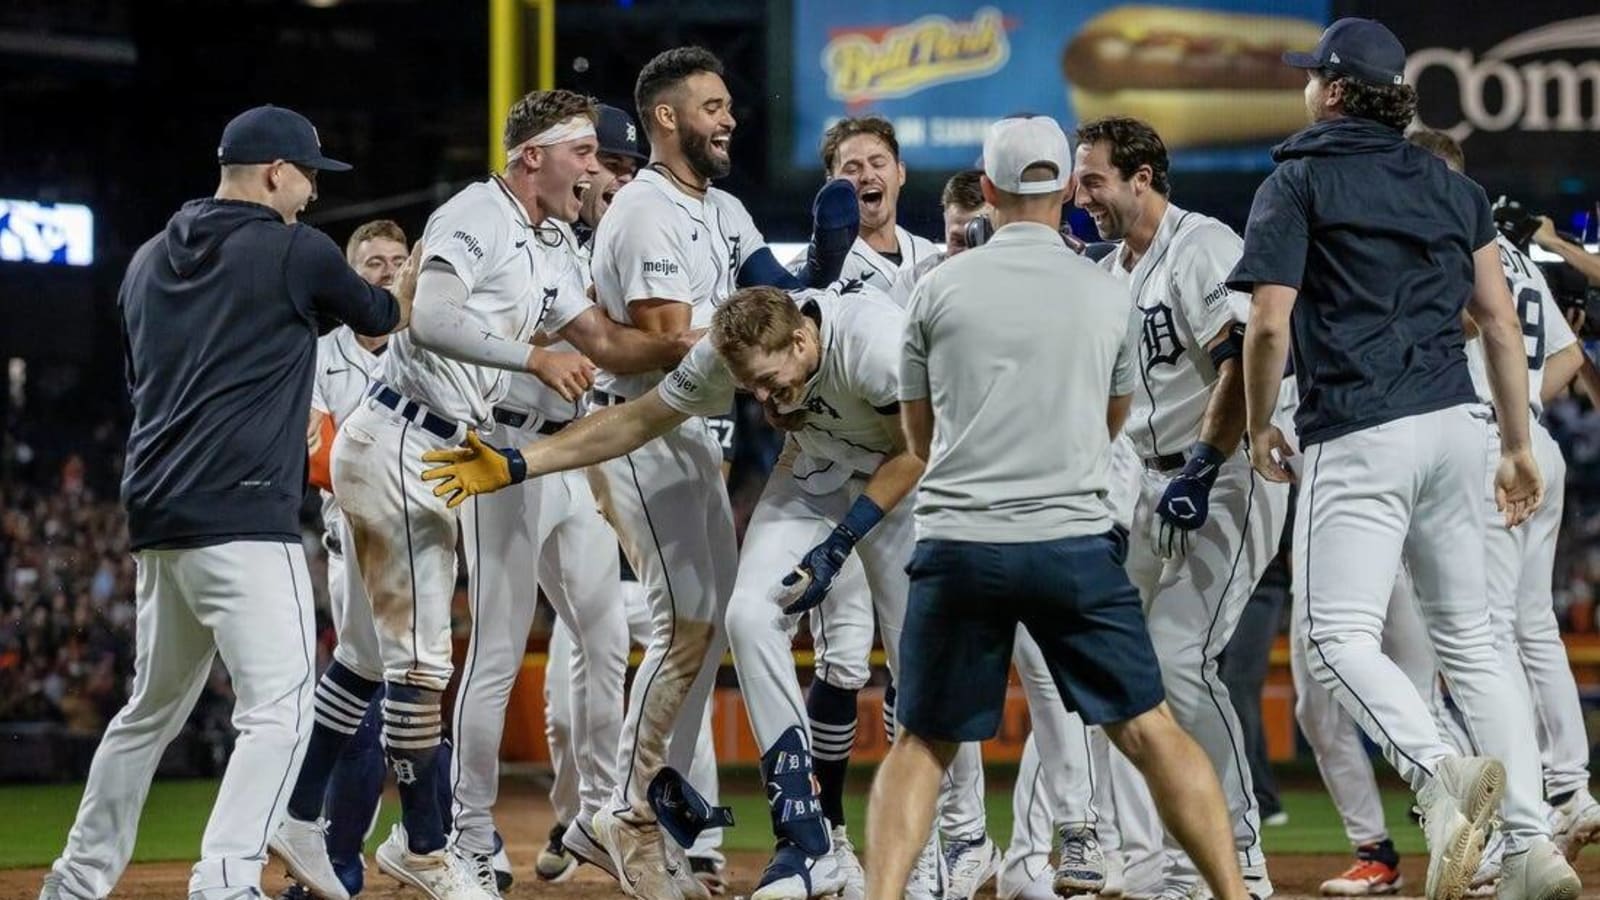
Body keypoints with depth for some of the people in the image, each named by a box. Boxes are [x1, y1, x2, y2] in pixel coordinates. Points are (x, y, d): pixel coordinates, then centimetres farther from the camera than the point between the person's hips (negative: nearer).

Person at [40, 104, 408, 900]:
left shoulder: (149, 261, 17)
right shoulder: (296, 252, -2)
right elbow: (384, 320, 15)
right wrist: (422, 272, 37)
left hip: (155, 516, 8)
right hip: (243, 514, -8)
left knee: (154, 707, 20)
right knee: (280, 706, -12)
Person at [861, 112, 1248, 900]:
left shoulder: (939, 289, 4)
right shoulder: (1107, 297, 6)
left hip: (956, 542, 0)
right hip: (1074, 541, 0)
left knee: (922, 742, 9)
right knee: (1149, 729, 6)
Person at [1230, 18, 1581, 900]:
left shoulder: (1299, 182, 0)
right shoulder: (1453, 187, 16)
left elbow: (1270, 322, -8)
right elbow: (1500, 322, 13)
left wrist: (1260, 428, 7)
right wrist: (1517, 447, 18)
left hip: (1359, 437, -6)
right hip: (1455, 427, 6)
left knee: (1337, 635, -10)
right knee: (1469, 640, 10)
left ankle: (1441, 769, -36)